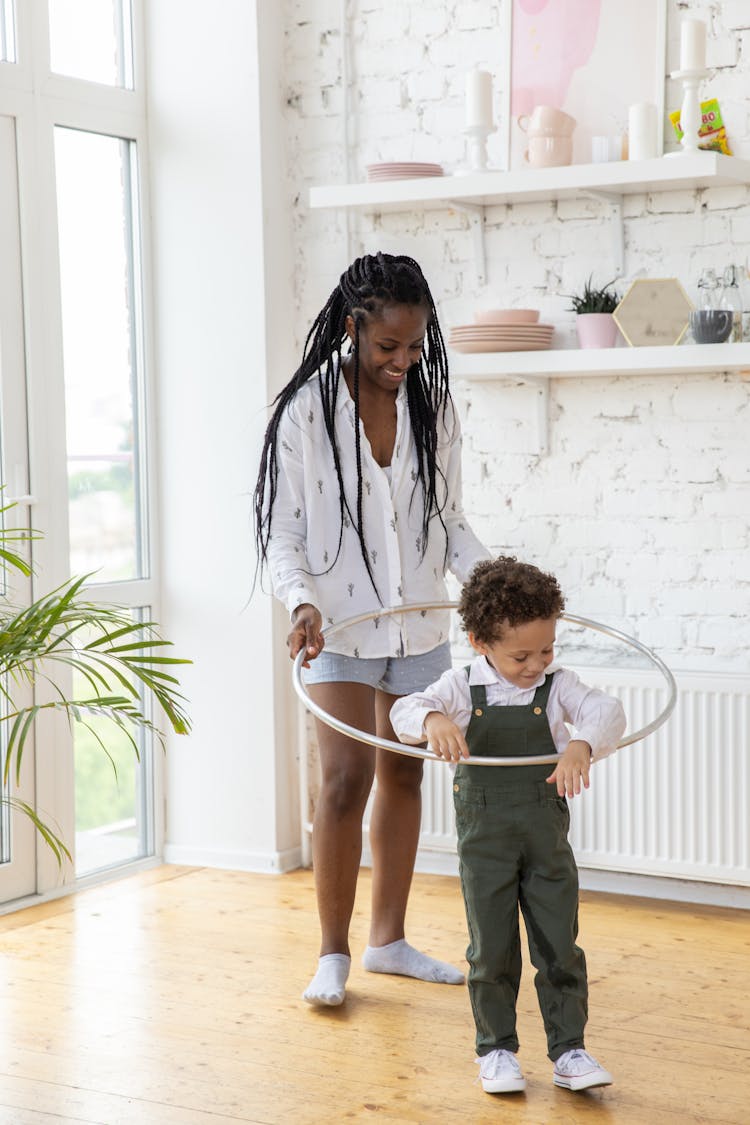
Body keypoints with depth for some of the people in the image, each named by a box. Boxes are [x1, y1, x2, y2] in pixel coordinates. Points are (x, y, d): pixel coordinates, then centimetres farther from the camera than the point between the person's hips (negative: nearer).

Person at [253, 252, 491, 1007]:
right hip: (341, 625, -4)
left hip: (418, 622, 5)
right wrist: (303, 603, -26)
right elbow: (281, 534, -8)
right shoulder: (308, 410, -10)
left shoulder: (432, 406, 2)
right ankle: (332, 954, 2)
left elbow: (449, 520, 9)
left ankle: (388, 940, 23)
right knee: (346, 777, -11)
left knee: (403, 775, 11)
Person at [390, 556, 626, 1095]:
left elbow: (606, 712, -19)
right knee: (491, 948, 7)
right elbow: (405, 711, -16)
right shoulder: (462, 687, -5)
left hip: (547, 833, 1)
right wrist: (433, 719, -39)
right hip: (484, 837, -1)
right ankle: (496, 1049, 20)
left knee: (559, 944, 5)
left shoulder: (557, 686, -4)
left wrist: (582, 744, -41)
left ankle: (569, 1049, 17)